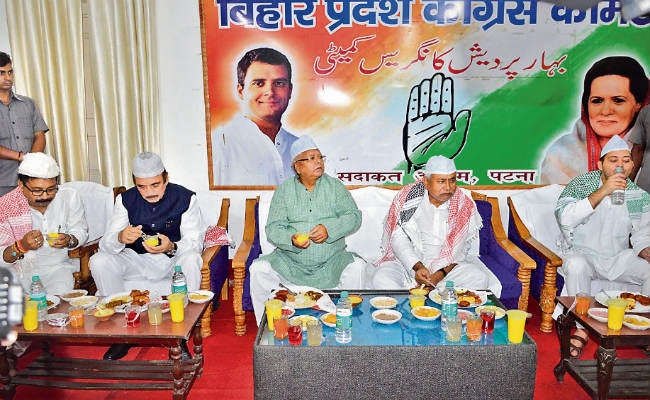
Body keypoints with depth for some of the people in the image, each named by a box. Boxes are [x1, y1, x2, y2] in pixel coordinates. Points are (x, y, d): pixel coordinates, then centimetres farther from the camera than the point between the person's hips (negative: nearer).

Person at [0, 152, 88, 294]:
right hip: (19, 268, -1)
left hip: (57, 265, 1)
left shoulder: (69, 197, -5)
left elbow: (80, 231, 8)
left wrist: (69, 240, -15)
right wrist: (21, 247, -30)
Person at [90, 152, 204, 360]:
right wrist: (120, 238, -35)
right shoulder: (126, 199, -5)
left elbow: (195, 242, -17)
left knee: (191, 260, -35)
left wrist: (171, 247, -40)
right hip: (137, 261, 3)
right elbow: (105, 243, -10)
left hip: (173, 260, -3)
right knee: (98, 262, -20)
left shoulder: (185, 198, -13)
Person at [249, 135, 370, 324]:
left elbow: (354, 216, -1)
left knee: (357, 268, -26)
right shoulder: (284, 190, 5)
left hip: (331, 263, 0)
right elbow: (273, 228, -2)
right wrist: (291, 239, -24)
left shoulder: (334, 186, 6)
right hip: (290, 262, 1)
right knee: (259, 269, -20)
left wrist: (329, 229, -20)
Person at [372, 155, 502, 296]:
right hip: (409, 262, -1)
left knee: (480, 279, -26)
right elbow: (399, 240, -9)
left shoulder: (465, 205, -3)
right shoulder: (406, 197, -6)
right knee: (381, 279, -29)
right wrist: (418, 267, -24)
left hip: (447, 265, 1)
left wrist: (439, 275, -20)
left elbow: (457, 250, -5)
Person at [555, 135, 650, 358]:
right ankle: (582, 328, -18)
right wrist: (602, 192, -31)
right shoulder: (582, 184, -10)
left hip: (619, 258, 4)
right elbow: (564, 218, -27)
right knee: (576, 265, -36)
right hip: (583, 254, -4)